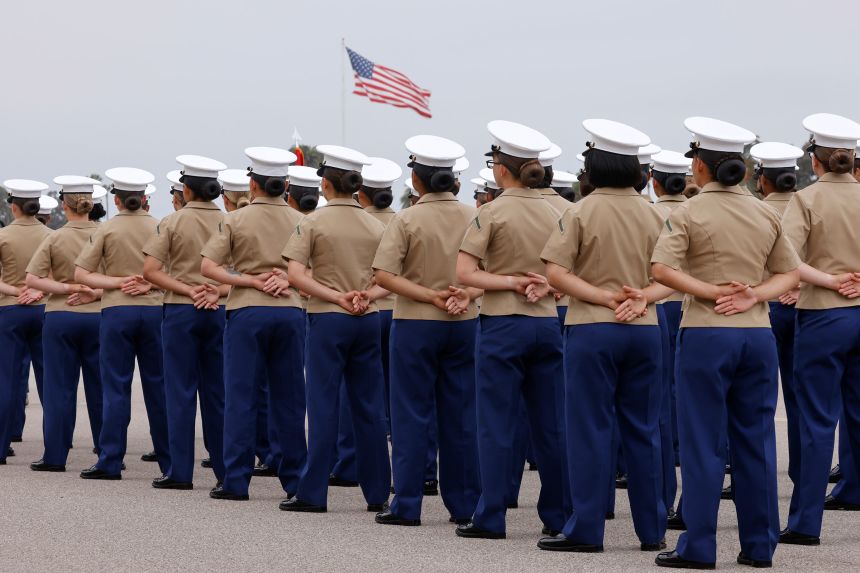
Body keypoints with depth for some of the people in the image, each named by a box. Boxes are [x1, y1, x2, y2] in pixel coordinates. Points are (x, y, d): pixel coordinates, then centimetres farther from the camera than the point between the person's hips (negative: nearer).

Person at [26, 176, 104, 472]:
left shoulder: (55, 238, -4)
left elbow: (32, 278, -10)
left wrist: (68, 288, -11)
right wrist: (94, 293, -8)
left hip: (60, 317, -1)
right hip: (97, 316, 1)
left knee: (59, 388, 2)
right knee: (99, 385, 9)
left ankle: (55, 455, 2)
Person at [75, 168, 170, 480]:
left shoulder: (107, 230, -2)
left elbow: (80, 273, -5)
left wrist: (118, 282, -6)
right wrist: (150, 284, -7)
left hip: (117, 311, -2)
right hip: (154, 310, 2)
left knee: (116, 387, 0)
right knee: (158, 386, 7)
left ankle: (110, 462, -2)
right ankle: (170, 460, 10)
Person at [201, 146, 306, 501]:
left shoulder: (236, 220, -2)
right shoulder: (300, 222, 5)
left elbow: (207, 266, -8)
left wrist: (251, 280, -9)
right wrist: (288, 281, -5)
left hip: (247, 312, -3)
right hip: (290, 311, 3)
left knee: (241, 396, 1)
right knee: (289, 398, 8)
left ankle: (236, 481, 0)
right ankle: (295, 480, 11)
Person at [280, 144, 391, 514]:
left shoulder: (314, 223, -5)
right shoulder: (375, 227, 8)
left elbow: (295, 274, -14)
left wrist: (337, 297, -16)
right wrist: (367, 296, -9)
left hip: (328, 319, -4)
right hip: (368, 320, 4)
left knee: (323, 405, -1)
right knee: (369, 407, 8)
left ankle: (313, 493, 0)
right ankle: (377, 493, 10)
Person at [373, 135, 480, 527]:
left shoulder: (408, 221, -9)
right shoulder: (473, 218, 2)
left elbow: (384, 275, -16)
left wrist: (432, 297, -16)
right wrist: (467, 296, -13)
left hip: (416, 325, -3)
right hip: (464, 325, 3)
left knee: (412, 416, 2)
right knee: (461, 417, 9)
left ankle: (407, 505, 2)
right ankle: (464, 505, 11)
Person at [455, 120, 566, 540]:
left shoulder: (493, 213, -9)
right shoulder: (552, 214, 7)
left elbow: (465, 273, -14)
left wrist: (513, 282, -10)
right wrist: (543, 285, -6)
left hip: (503, 325, -5)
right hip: (547, 324, 5)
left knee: (496, 424, 0)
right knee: (549, 423, 9)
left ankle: (490, 518, 1)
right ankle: (557, 516, 12)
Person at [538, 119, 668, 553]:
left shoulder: (581, 214, -6)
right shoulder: (653, 216, 5)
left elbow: (556, 274, -14)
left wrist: (607, 298, -13)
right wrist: (641, 298, -10)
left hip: (592, 331, -4)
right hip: (644, 330, 4)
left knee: (590, 431, 1)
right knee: (643, 431, 10)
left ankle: (586, 530, 3)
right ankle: (652, 530, 13)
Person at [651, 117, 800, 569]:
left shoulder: (689, 213, -6)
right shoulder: (766, 215, 7)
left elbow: (661, 269, -18)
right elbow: (790, 274, 11)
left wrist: (714, 291, -13)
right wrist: (753, 295, -4)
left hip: (706, 334, -4)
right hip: (757, 335, 4)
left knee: (703, 442, 1)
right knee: (756, 440, 9)